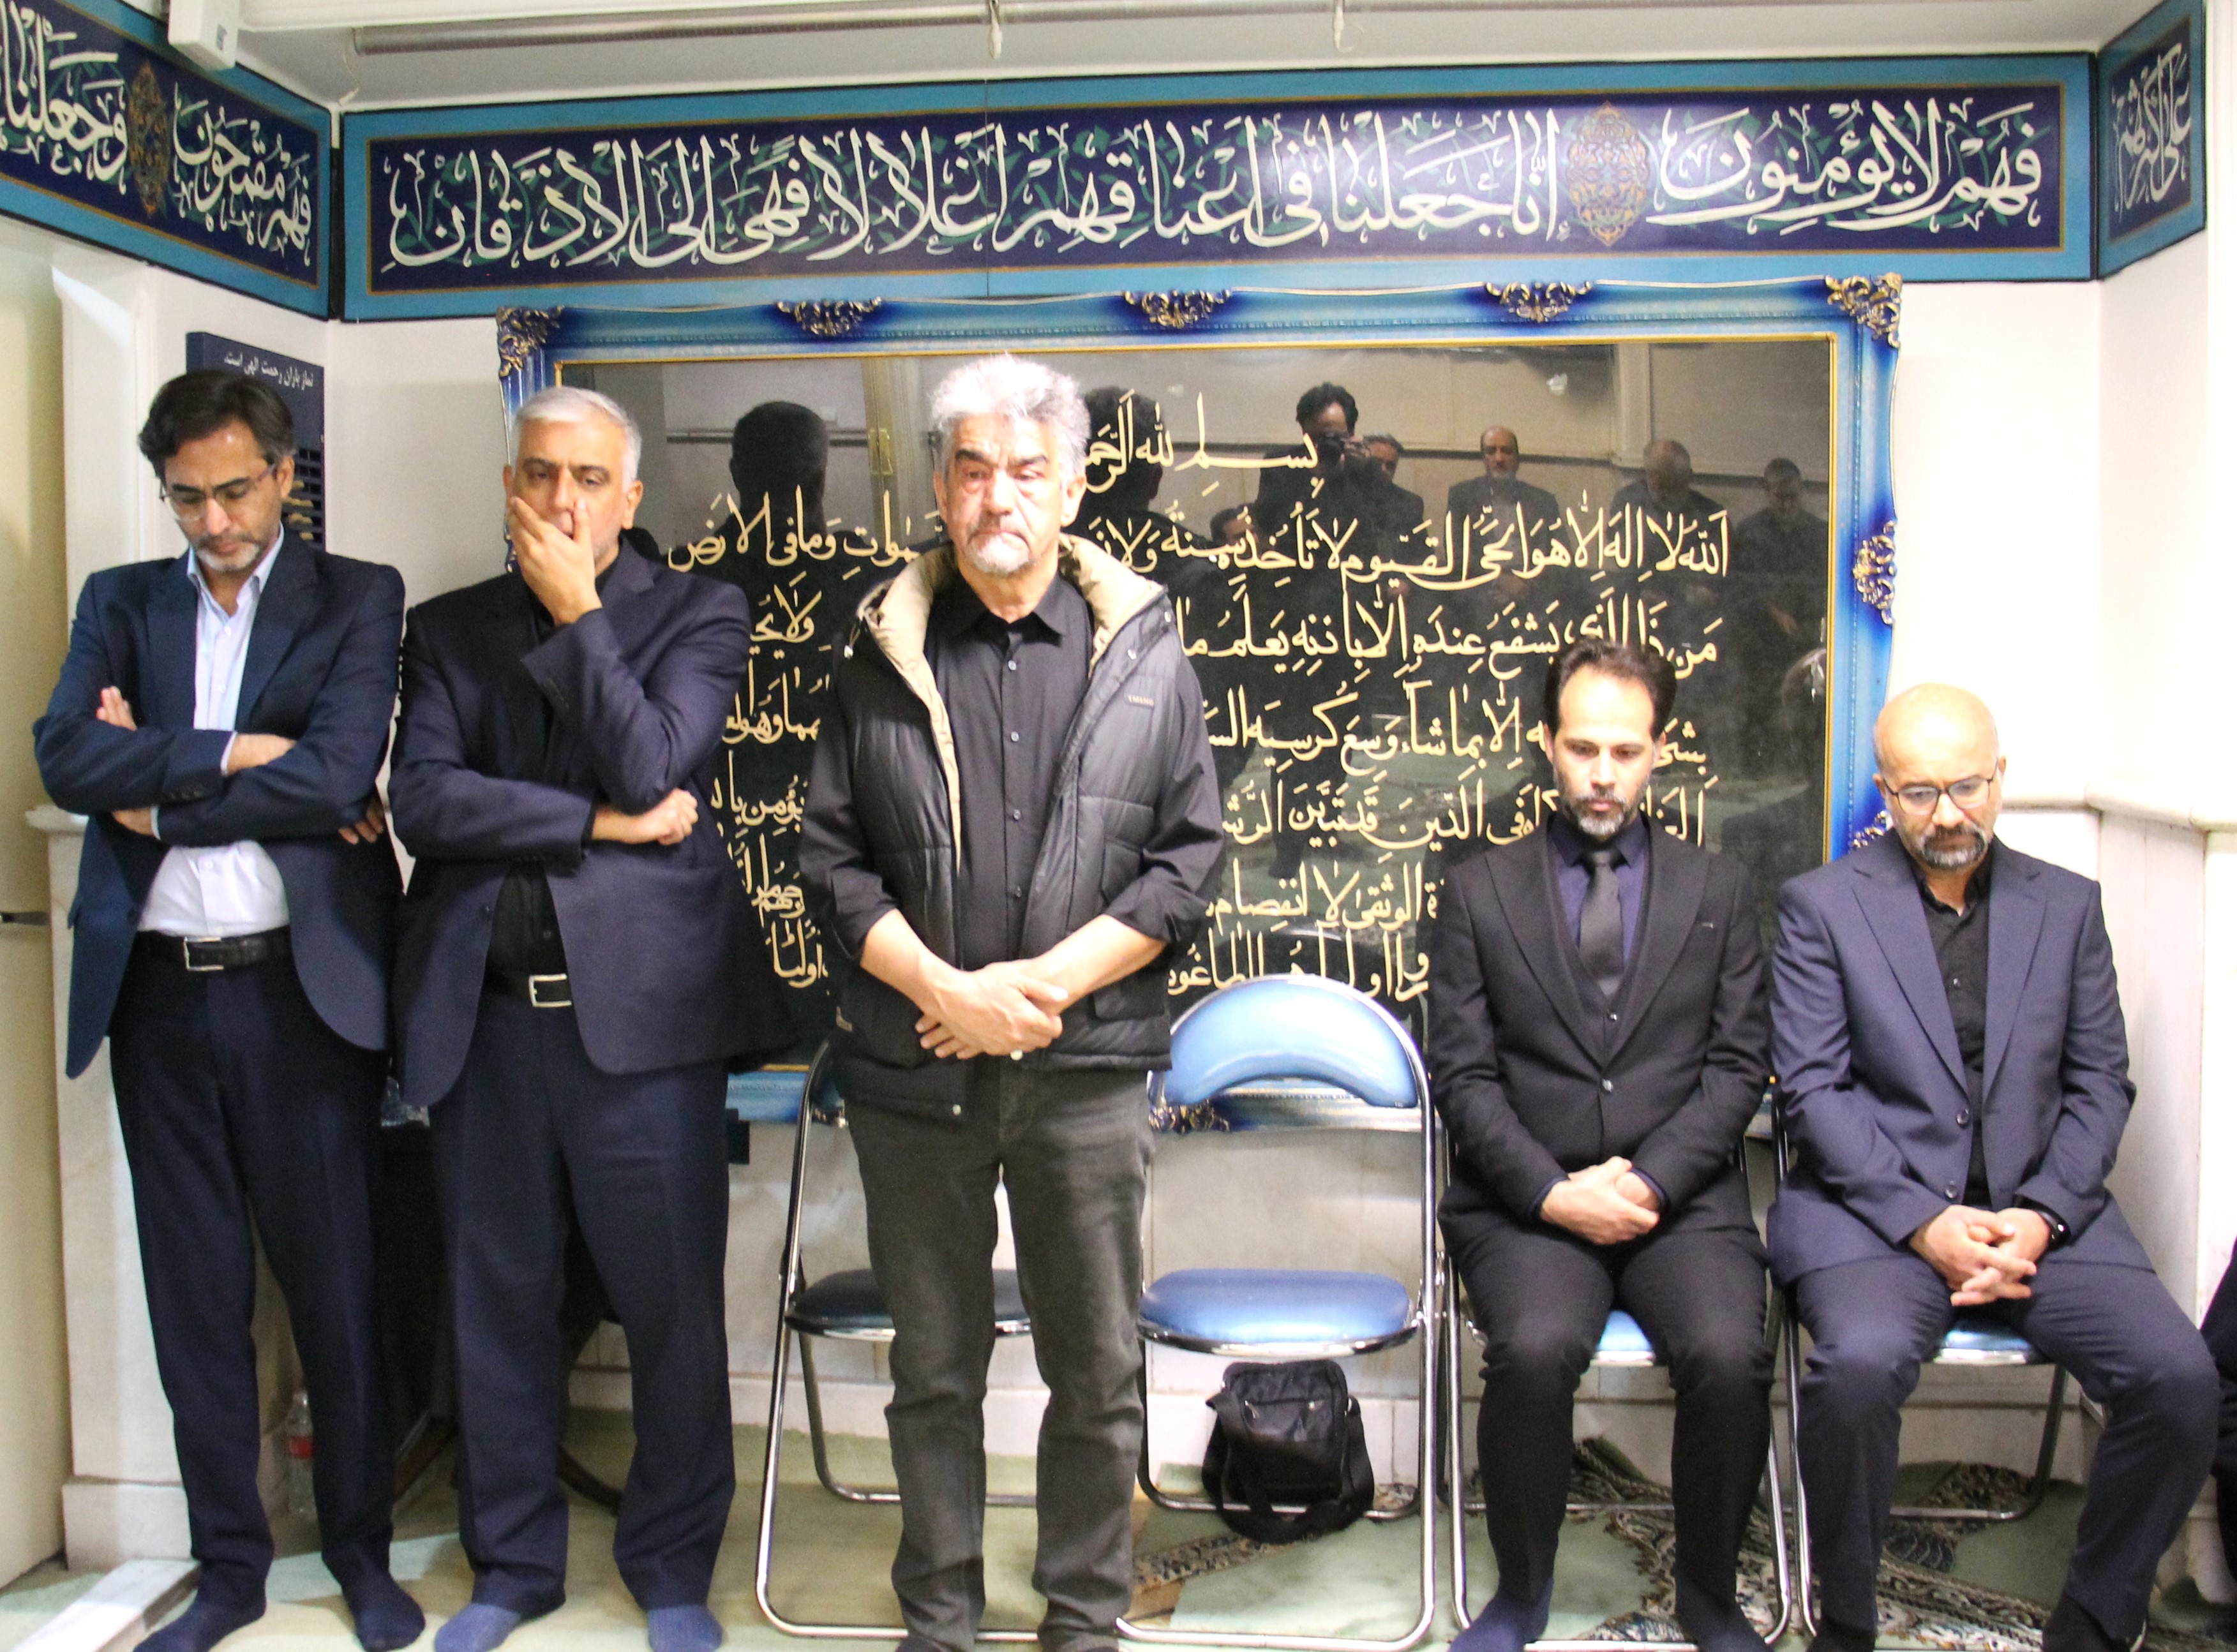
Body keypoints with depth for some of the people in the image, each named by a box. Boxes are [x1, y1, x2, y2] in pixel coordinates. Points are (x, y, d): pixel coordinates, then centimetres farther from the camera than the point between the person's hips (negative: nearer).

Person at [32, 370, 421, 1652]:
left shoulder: (358, 599, 1)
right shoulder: (121, 603, 11)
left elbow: (338, 774, -14)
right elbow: (67, 759, -5)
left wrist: (159, 794, -7)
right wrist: (233, 753, -14)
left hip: (301, 989, -3)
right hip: (158, 993, 3)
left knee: (337, 1288, 6)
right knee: (194, 1296, 11)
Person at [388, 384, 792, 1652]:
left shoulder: (698, 614, 5)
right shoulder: (450, 630, 12)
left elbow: (651, 768, -10)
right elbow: (422, 799, -3)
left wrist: (575, 614, -7)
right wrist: (598, 822, -10)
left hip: (639, 1010, -2)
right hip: (485, 1014, 3)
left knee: (673, 1308, 3)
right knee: (500, 1306, 12)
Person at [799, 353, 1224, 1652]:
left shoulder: (1146, 652, 4)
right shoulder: (880, 653, 5)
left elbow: (1191, 858, -1)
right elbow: (833, 858, 2)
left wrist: (1041, 985, -11)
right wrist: (948, 992, -12)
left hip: (1088, 1068, 0)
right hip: (912, 1065, 1)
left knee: (1098, 1373, 9)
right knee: (935, 1370, 13)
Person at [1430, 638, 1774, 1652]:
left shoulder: (1718, 892, 14)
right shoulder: (1481, 892, 10)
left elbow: (1737, 1067, 6)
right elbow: (1463, 1075, 3)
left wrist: (1650, 1181, -9)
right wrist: (1553, 1191, -11)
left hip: (1681, 1196, 1)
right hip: (1526, 1199, -1)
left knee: (1730, 1356, -26)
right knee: (1535, 1349, -29)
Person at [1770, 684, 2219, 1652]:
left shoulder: (2068, 906, 13)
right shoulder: (1821, 906, 4)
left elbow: (2101, 1085, 9)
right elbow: (1812, 1089, -3)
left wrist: (2039, 1216, -8)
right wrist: (1924, 1222, -14)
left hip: (2039, 1215, 3)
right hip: (1876, 1209, -3)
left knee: (2180, 1377, -20)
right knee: (1860, 1364, -32)